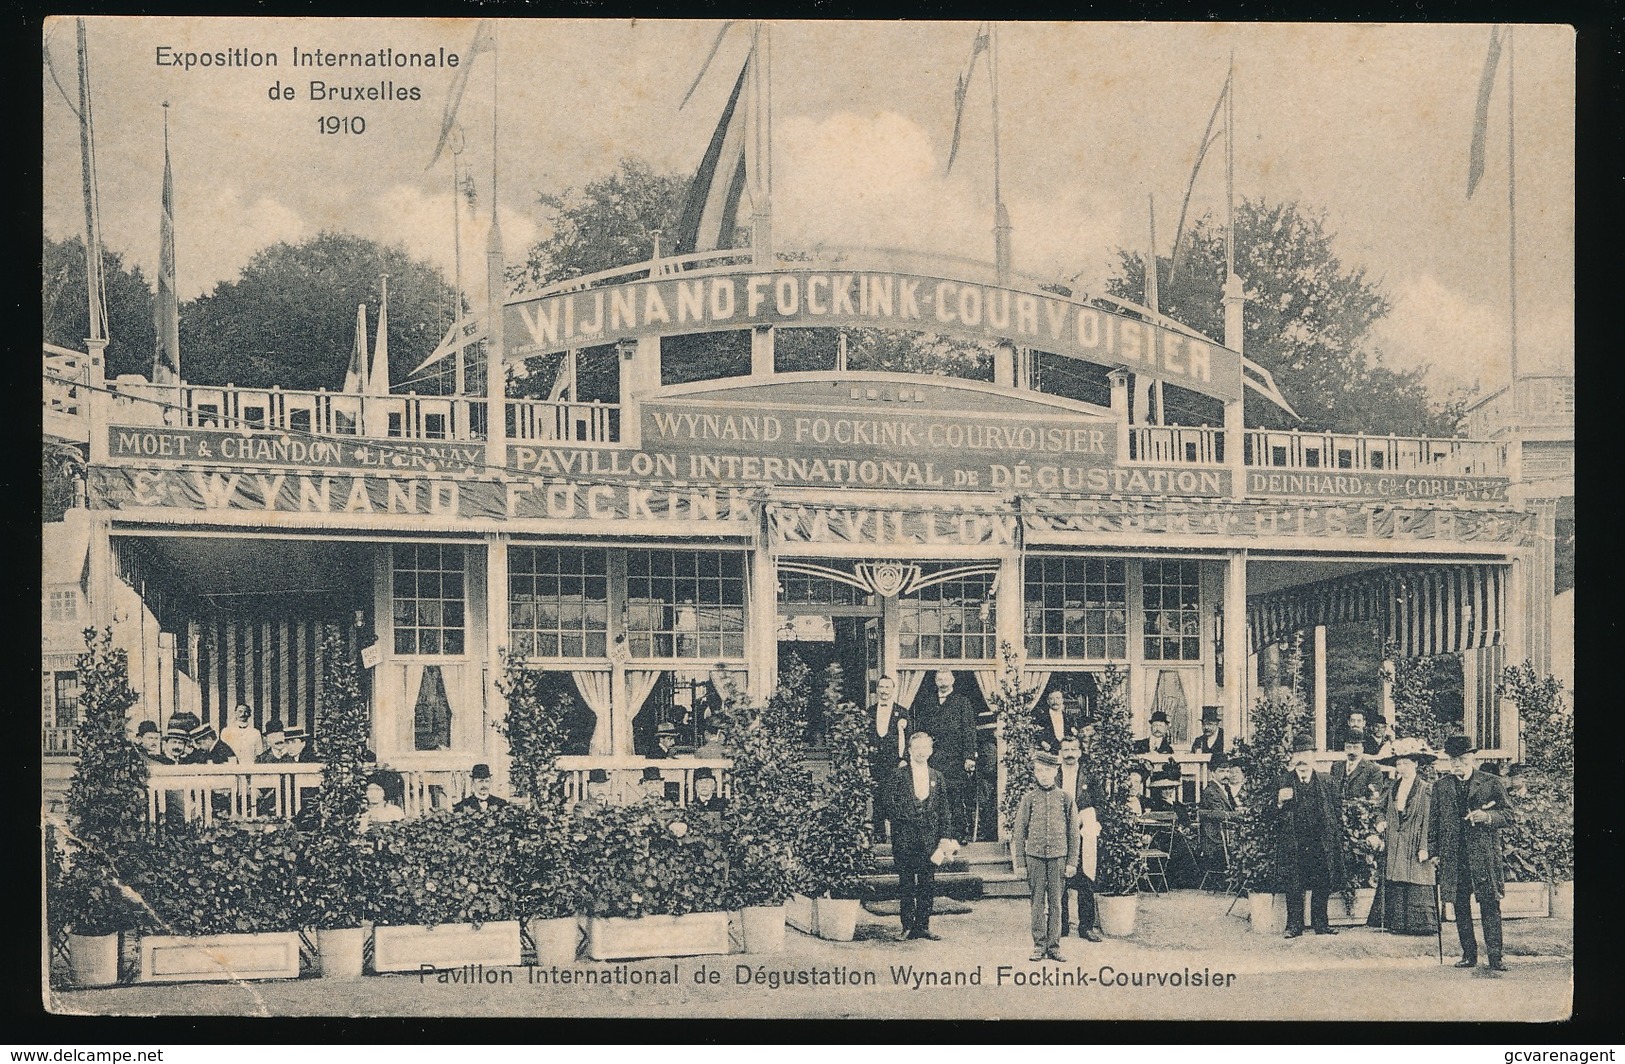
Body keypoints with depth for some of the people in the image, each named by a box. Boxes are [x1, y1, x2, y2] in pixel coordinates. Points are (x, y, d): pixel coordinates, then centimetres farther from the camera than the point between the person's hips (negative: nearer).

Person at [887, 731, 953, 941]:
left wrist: (945, 837, 4)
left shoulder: (937, 777, 12)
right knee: (906, 885, 0)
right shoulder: (899, 775, 1)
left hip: (929, 840, 3)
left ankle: (923, 926, 11)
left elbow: (943, 810, 11)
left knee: (928, 885, 4)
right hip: (904, 839, -3)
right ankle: (908, 927, 5)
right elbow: (890, 807, -1)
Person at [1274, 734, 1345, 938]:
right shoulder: (1283, 783, 5)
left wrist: (1335, 836, 4)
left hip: (1320, 844, 1)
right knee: (1293, 886, -2)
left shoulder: (1326, 784, 9)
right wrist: (1280, 802, -16)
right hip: (1293, 844, -1)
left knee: (1322, 886, 2)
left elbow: (1337, 812, 13)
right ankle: (1294, 925, 6)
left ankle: (1320, 924, 13)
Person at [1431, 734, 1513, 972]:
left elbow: (1508, 815, 2)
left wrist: (1487, 816, -17)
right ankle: (1468, 955, 14)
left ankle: (1495, 957, -3)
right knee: (1461, 907, 6)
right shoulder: (1441, 786, 11)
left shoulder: (1491, 783, 3)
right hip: (1454, 856, 3)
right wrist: (1433, 851, 8)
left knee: (1490, 905, -6)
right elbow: (1434, 821, 13)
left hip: (1484, 854, -3)